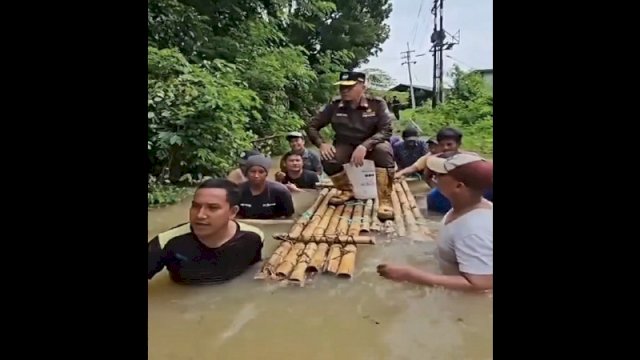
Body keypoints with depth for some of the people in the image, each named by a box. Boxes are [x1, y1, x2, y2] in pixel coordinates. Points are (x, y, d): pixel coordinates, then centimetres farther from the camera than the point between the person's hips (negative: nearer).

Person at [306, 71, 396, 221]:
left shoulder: (377, 104, -15)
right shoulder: (334, 105, -9)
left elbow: (386, 131, -23)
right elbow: (312, 126, -2)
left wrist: (364, 146, -40)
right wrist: (322, 144, -23)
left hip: (371, 145, -2)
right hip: (346, 147, 2)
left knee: (383, 150, -36)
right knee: (327, 159, -28)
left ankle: (385, 200, -26)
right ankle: (348, 190, 3)